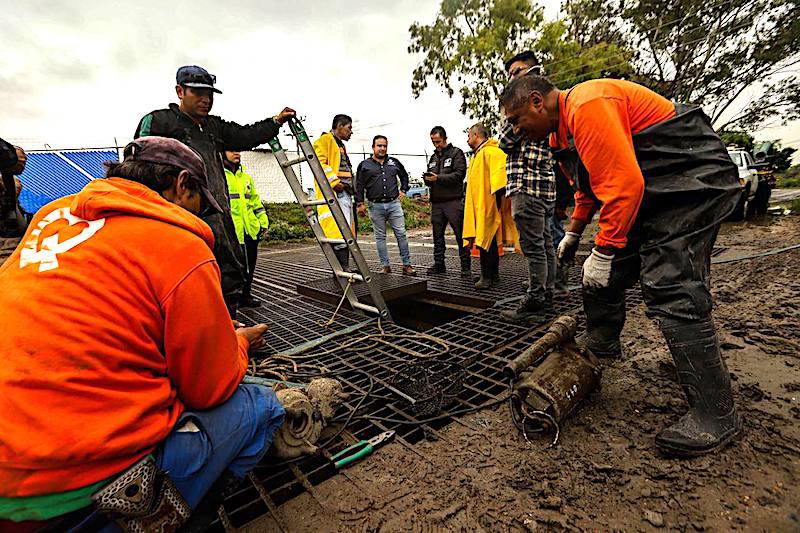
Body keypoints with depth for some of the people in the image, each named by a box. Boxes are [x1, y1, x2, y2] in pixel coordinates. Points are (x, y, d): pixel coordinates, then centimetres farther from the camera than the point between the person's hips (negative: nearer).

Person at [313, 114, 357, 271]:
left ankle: (344, 269, 15)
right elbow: (319, 163, -15)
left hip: (345, 194, 10)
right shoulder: (326, 140, 0)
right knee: (341, 232, -18)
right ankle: (343, 270, -19)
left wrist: (352, 187, 21)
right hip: (335, 193, -10)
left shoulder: (340, 146, 30)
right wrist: (334, 181, -20)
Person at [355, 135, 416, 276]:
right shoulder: (364, 165, 5)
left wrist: (403, 190, 18)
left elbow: (404, 176, 29)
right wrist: (360, 203, -1)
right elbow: (359, 186, 5)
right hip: (376, 206, -1)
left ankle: (407, 265, 4)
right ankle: (385, 266, 13)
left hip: (394, 204, 1)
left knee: (401, 234, -2)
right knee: (380, 237, 5)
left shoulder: (394, 162, 12)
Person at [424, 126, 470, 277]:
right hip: (436, 202, 6)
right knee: (437, 235, 9)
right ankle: (439, 264, 19)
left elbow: (460, 174, -11)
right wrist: (427, 179, -2)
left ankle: (466, 267, 2)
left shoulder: (456, 153, 3)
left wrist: (438, 178, -17)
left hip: (453, 201, -6)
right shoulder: (433, 157, 22)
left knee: (460, 234, -4)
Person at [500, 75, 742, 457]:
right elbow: (590, 185, 24)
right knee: (607, 271, 10)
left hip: (694, 179, -10)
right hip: (654, 190, 11)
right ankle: (600, 343, 30)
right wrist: (573, 232, 18)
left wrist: (603, 252, -24)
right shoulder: (563, 129, 13)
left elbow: (623, 183, -29)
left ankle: (716, 415, -7)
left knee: (672, 290, -17)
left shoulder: (588, 106, -22)